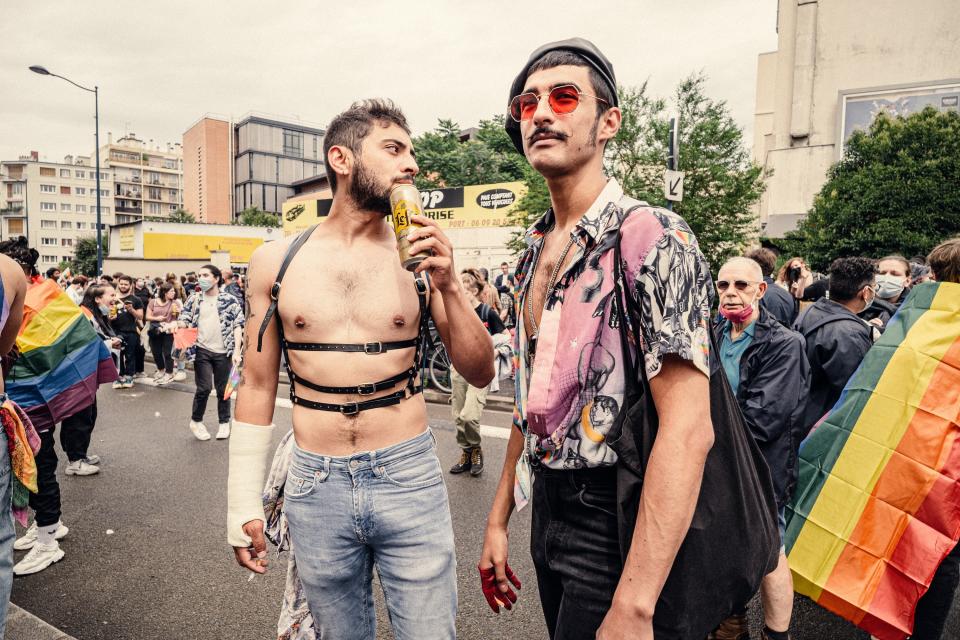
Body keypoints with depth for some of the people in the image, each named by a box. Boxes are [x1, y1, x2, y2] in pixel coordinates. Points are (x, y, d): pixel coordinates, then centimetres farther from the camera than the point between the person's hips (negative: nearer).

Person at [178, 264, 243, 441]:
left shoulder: (230, 300, 0)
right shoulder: (194, 299, 7)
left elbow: (238, 325, -2)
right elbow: (183, 321, 7)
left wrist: (236, 351, -9)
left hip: (223, 352, -1)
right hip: (201, 350, 1)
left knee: (223, 389, 9)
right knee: (204, 388, -4)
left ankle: (224, 423, 25)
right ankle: (196, 421, 19)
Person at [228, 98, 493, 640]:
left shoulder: (421, 256, -3)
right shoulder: (277, 261, 0)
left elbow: (480, 374, -1)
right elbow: (258, 386, 6)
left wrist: (449, 285, -16)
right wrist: (244, 503, 6)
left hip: (410, 479, 0)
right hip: (316, 487, 1)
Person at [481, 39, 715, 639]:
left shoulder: (652, 236, -18)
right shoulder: (534, 252, 6)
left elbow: (688, 429, -24)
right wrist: (499, 520, 13)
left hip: (611, 522, -7)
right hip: (547, 508, 8)